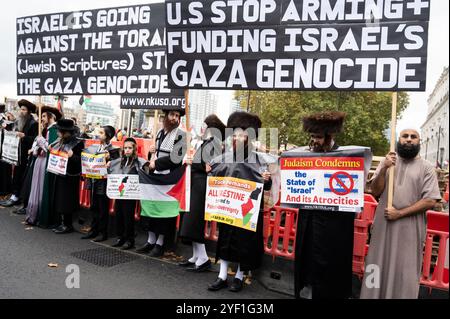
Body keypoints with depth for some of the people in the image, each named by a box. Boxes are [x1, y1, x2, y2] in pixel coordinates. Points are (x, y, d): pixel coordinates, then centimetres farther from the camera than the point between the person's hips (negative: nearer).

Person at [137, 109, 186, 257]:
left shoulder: (181, 135, -7)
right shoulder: (160, 133, 15)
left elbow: (176, 158, -16)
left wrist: (156, 163, -8)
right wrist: (152, 153, 3)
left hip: (169, 177, -7)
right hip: (155, 175, 7)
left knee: (163, 208, -4)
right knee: (149, 203, 7)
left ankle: (160, 243, 8)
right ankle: (151, 240, 18)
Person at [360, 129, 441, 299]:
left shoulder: (426, 168, 1)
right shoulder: (387, 162, 7)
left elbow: (430, 201, -6)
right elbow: (376, 191, 1)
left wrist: (400, 213, -12)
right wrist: (384, 169, -14)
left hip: (410, 227, -2)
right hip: (383, 224, 2)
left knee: (405, 271, 6)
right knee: (380, 266, 10)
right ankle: (376, 294, 23)